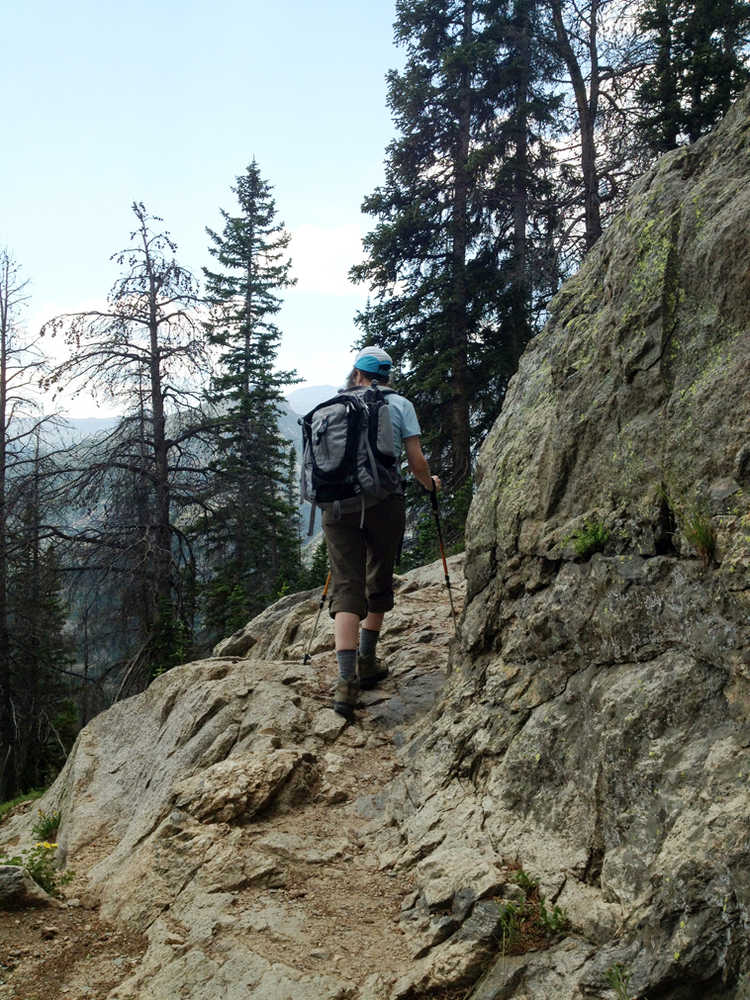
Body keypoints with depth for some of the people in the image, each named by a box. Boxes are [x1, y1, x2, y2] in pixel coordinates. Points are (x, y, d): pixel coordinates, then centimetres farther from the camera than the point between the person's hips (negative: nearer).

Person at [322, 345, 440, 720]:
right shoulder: (399, 405, 8)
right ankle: (366, 663, 27)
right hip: (384, 503, -1)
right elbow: (417, 463, 4)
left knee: (347, 586, -1)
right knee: (379, 583, 17)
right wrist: (430, 483, 26)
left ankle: (347, 680, -14)